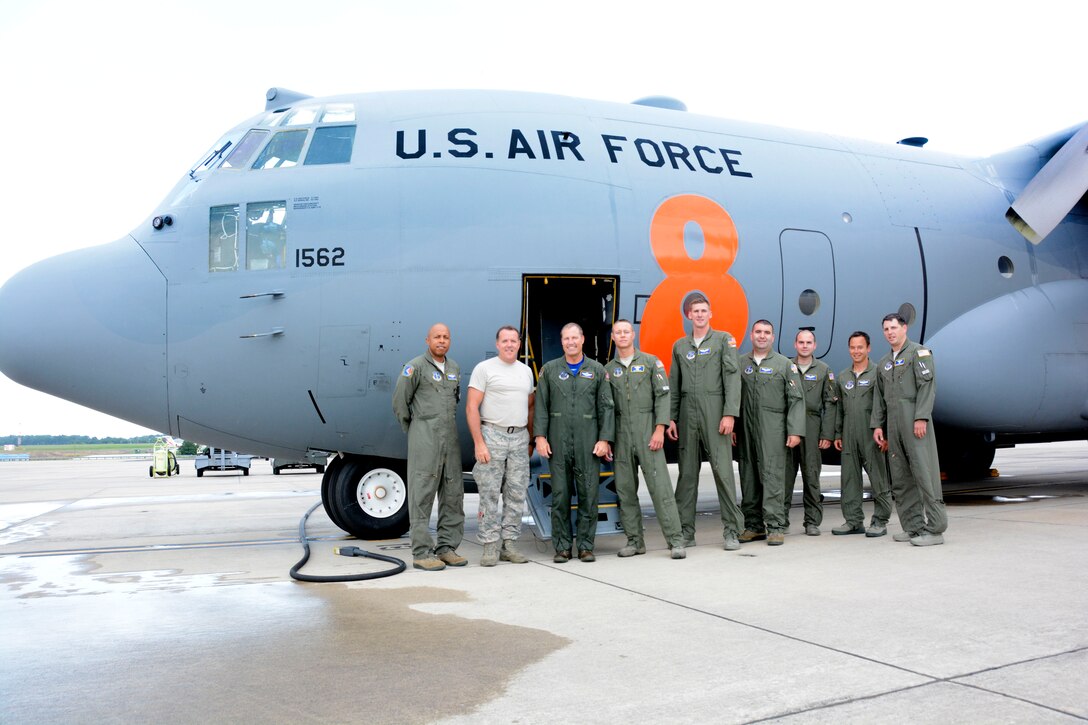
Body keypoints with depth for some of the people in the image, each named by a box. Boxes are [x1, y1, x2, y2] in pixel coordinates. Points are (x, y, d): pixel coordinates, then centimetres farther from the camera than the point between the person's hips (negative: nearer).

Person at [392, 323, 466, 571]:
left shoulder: (454, 368, 15)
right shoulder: (416, 366, -6)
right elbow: (400, 401, -4)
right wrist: (411, 429, 4)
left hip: (450, 437, 7)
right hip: (424, 438, -7)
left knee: (453, 493, 7)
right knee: (422, 494, -6)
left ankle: (447, 548, 14)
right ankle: (421, 553, -4)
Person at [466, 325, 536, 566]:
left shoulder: (526, 371, 15)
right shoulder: (484, 368, -2)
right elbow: (472, 408, -7)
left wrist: (530, 438, 14)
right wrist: (479, 443, -14)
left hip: (519, 438, 5)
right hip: (492, 435, -5)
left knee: (516, 494, 6)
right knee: (490, 494, -3)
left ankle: (509, 544, 13)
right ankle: (490, 547, 2)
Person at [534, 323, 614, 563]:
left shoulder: (597, 370, 8)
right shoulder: (549, 370, 9)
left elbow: (606, 407, 5)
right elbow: (541, 406, 6)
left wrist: (604, 439, -3)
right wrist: (540, 436, -2)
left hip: (588, 443, 0)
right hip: (558, 443, 0)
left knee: (588, 494, 0)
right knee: (560, 495, 2)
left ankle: (586, 547, 9)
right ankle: (562, 547, 9)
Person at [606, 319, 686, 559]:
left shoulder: (650, 362, 5)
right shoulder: (608, 369, 12)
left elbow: (662, 395, -1)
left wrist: (659, 429, -10)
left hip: (647, 430, -3)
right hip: (621, 434, 3)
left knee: (660, 485, -8)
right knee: (625, 489, 4)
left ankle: (675, 540, -6)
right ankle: (635, 540, 13)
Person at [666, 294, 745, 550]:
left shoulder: (724, 339, 4)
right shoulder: (679, 346, 15)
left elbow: (732, 377, -4)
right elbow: (673, 385, 16)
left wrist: (730, 413, -12)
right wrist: (670, 418, 7)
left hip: (714, 412, -4)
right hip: (687, 415, 4)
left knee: (723, 470, -6)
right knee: (687, 473, 5)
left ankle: (731, 531, 0)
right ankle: (686, 532, 11)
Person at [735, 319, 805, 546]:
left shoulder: (784, 364, 5)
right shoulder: (740, 363, 12)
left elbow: (796, 399, 0)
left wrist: (795, 431, -9)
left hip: (773, 430, -3)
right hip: (746, 429, 3)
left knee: (772, 475, -9)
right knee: (748, 477, 6)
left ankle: (775, 527, -8)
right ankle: (753, 526, 14)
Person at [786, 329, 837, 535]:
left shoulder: (824, 370, 9)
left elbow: (830, 404, 5)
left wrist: (827, 434, -2)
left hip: (811, 427, 0)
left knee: (811, 475, 1)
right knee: (784, 474, 0)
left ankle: (813, 522, 7)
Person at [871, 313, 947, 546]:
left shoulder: (919, 352, 0)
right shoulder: (883, 363, 21)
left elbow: (927, 385, -9)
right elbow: (879, 397, 22)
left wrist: (921, 418, -18)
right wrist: (877, 425, 13)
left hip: (915, 422, -7)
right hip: (893, 425, 7)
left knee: (924, 473, -10)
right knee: (900, 479, 6)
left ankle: (935, 529, -9)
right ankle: (913, 527, 11)